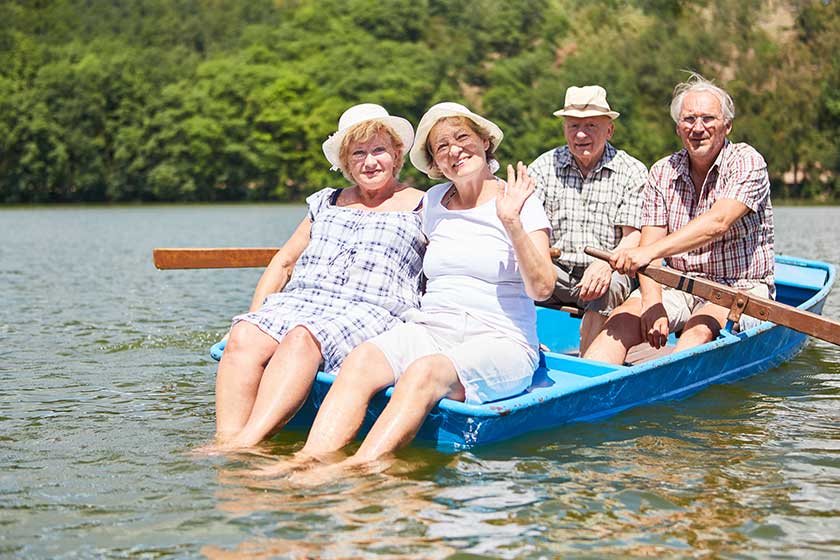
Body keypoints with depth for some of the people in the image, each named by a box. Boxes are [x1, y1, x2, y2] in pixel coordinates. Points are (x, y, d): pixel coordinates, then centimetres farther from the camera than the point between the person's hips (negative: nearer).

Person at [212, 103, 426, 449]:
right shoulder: (327, 203, 26)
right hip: (301, 301, 5)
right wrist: (255, 315, 12)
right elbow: (284, 262, 26)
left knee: (302, 338, -37)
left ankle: (247, 443, -51)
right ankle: (226, 442, -43)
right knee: (244, 337, -29)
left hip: (370, 310, -4)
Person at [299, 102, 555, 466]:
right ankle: (310, 463, -46)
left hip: (500, 344, -4)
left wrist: (512, 222, -18)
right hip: (427, 331, 4)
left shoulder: (520, 202, 2)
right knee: (362, 359, -28)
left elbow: (541, 288, -9)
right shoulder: (433, 201, 17)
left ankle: (358, 469, -54)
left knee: (425, 371, -37)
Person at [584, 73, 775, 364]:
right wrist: (653, 305, -21)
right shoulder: (662, 173, 5)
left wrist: (649, 252, -37)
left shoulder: (746, 162, -8)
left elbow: (718, 223, -25)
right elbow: (650, 242, -2)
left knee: (700, 329, -35)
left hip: (740, 290, -3)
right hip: (679, 287, 4)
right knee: (625, 316, -25)